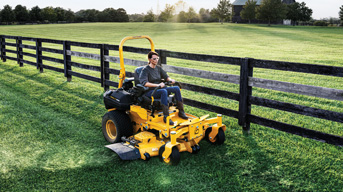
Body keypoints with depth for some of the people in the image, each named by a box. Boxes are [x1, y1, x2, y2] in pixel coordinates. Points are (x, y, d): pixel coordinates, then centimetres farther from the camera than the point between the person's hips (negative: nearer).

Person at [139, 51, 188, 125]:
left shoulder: (158, 68, 13)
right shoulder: (145, 70, -7)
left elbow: (166, 76, 14)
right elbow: (144, 83, -21)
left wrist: (170, 80, -11)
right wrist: (158, 85, -31)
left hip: (159, 89, 7)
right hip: (150, 92, -7)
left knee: (176, 88, -14)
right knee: (164, 91, -37)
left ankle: (181, 112, -10)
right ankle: (166, 117, -39)